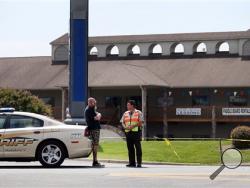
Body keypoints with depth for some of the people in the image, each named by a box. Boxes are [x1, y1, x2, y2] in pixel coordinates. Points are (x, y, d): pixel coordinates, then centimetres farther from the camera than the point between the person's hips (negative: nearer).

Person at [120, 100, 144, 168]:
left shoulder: (138, 113, 3)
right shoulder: (125, 113, 16)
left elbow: (141, 122, -5)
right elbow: (122, 122, 14)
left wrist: (133, 126, -15)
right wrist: (125, 127, -7)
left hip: (136, 132, -5)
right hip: (128, 132, 5)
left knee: (138, 147, -7)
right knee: (130, 148, 5)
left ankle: (139, 163, -5)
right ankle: (132, 162, 10)